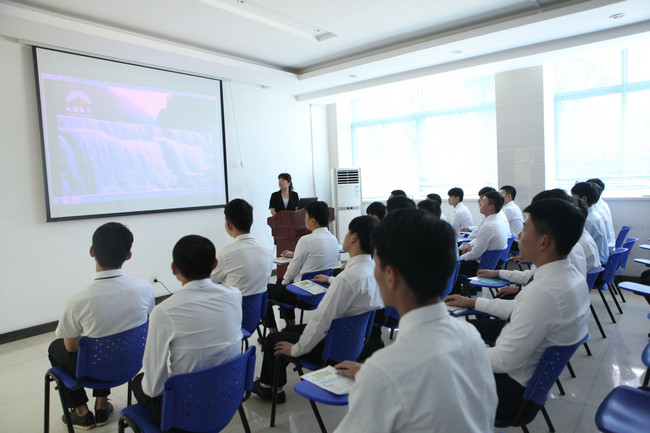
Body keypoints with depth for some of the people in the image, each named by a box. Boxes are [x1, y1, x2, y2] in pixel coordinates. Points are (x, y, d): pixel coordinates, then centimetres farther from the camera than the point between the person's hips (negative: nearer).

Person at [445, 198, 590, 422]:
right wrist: (471, 301, 16)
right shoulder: (572, 276, -3)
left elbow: (505, 361, -28)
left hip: (514, 388, -9)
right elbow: (519, 309, 11)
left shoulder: (544, 292, -33)